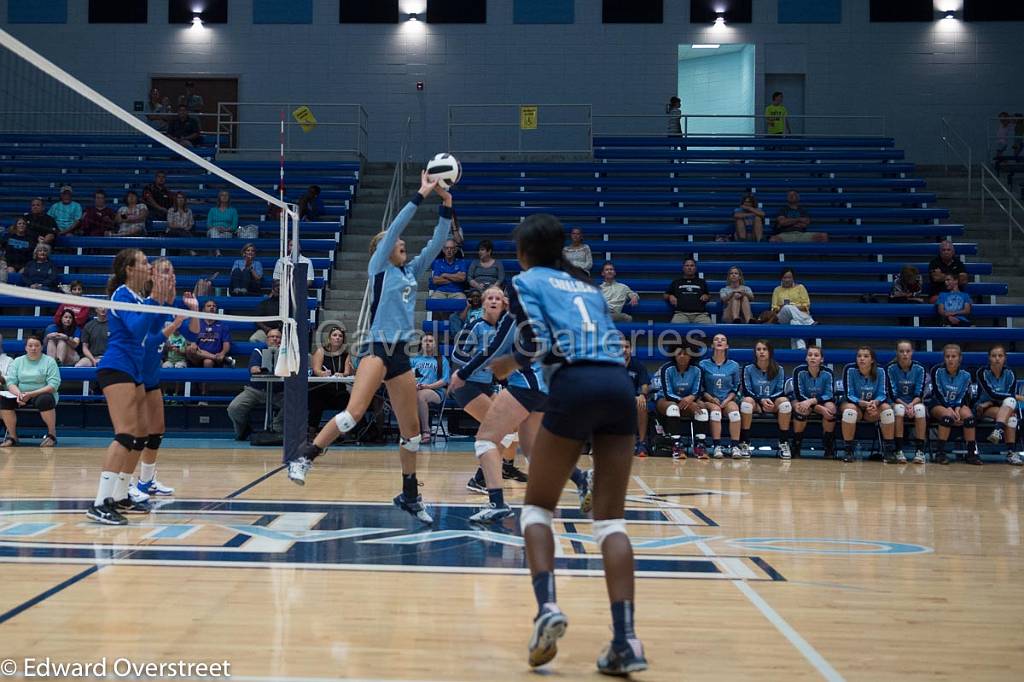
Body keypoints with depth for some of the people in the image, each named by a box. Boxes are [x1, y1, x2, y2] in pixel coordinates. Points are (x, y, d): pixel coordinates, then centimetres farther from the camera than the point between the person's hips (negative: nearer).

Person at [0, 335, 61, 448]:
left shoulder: (49, 361, 0)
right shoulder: (17, 361, 11)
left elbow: (53, 385, -10)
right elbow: (10, 382, 3)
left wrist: (31, 394, -21)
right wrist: (18, 394, -21)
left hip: (42, 394, -3)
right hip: (20, 395, 3)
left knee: (45, 400, -38)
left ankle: (52, 435, -19)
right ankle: (12, 436, -13)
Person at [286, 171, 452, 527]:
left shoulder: (410, 271, 17)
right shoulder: (378, 267, 1)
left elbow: (436, 242, 13)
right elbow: (394, 226, -9)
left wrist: (446, 206, 2)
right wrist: (421, 194, -10)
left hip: (400, 353, 7)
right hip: (376, 347, -7)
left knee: (412, 428, 8)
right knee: (354, 411, -27)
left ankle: (410, 496, 18)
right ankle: (304, 456, -20)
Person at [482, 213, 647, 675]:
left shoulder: (524, 282, 12)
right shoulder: (587, 287, 29)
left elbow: (536, 342, -3)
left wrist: (511, 364, 16)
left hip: (575, 386, -5)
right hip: (620, 385, 5)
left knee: (537, 506, 12)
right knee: (611, 520, 5)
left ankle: (547, 606, -11)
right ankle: (625, 640, -6)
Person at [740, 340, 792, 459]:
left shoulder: (779, 369, 4)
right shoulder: (748, 369, 1)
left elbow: (781, 391, -1)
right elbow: (746, 391, -5)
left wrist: (770, 400, -21)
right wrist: (761, 400, -22)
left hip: (773, 404, 1)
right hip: (755, 404, -1)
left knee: (784, 401, -31)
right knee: (747, 400, -35)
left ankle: (784, 443, -25)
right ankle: (744, 443, -30)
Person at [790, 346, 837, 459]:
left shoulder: (827, 373, -17)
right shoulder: (799, 371, -21)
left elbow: (830, 396, -19)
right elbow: (799, 395, -21)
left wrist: (812, 401, -36)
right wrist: (820, 408, -32)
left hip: (821, 401, 2)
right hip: (802, 401, -1)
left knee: (831, 407, -31)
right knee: (801, 409, -36)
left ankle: (829, 449, -16)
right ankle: (796, 448, -20)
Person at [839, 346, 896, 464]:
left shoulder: (880, 371, -11)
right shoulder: (850, 370, -17)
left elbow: (883, 394, -13)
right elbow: (849, 395, -19)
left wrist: (875, 402, -37)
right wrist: (864, 403, -36)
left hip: (873, 408, 2)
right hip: (854, 404, -2)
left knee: (887, 408, -27)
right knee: (850, 409, -36)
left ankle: (888, 450, -20)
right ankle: (848, 450, -25)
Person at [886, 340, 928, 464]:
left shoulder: (919, 368, -6)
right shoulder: (890, 368, -8)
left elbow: (920, 394, -8)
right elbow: (893, 394, -10)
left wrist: (911, 404, -27)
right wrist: (905, 405, -26)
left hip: (915, 402, 1)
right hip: (898, 402, -1)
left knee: (920, 409, -33)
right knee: (898, 409, -35)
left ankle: (919, 451, -29)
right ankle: (899, 451, -33)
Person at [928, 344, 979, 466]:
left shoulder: (965, 375, -2)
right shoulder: (937, 370, -10)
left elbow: (964, 398, -2)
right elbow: (937, 394, -13)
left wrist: (957, 409, -22)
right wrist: (949, 409, -25)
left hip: (957, 405, 3)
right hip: (937, 405, -3)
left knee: (968, 415, -29)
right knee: (948, 415, -36)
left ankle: (972, 452, -22)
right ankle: (939, 452, -29)